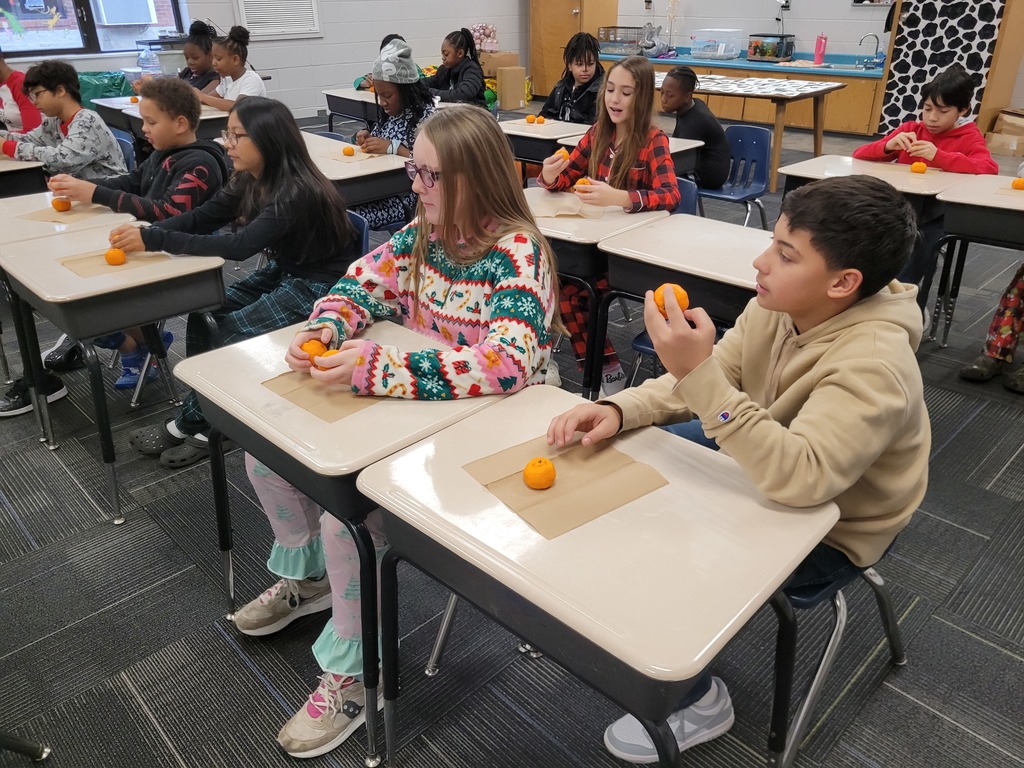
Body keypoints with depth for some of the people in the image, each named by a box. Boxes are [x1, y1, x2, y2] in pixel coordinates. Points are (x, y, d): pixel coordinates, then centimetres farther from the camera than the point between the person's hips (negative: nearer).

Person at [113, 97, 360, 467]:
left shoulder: (298, 193, -28)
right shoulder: (249, 181, -1)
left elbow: (239, 246, -35)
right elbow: (201, 218, -1)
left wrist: (155, 240, -35)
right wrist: (144, 233, -18)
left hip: (320, 286, -9)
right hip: (282, 273, 9)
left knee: (232, 333, -17)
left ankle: (189, 425, 4)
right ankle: (202, 420, 2)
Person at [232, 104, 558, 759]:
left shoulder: (516, 252, -21)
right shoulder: (426, 232, 2)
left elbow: (509, 363, -35)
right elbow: (360, 285, 9)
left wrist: (374, 367, -37)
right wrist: (324, 329, -15)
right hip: (410, 407, 8)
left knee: (348, 506, -26)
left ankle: (352, 676, 0)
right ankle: (307, 575, 32)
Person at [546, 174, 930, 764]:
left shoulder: (874, 365, -34)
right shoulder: (780, 306, -13)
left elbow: (800, 477, -44)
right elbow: (705, 381, -5)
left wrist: (698, 373, -49)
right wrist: (617, 410, -21)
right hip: (758, 463, 8)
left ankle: (696, 700, 10)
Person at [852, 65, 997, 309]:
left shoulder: (969, 137, 4)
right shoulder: (910, 129, 11)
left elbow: (990, 169, -17)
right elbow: (859, 155, 6)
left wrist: (939, 157, -27)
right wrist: (888, 147, -16)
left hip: (939, 213, -2)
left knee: (923, 241, -33)